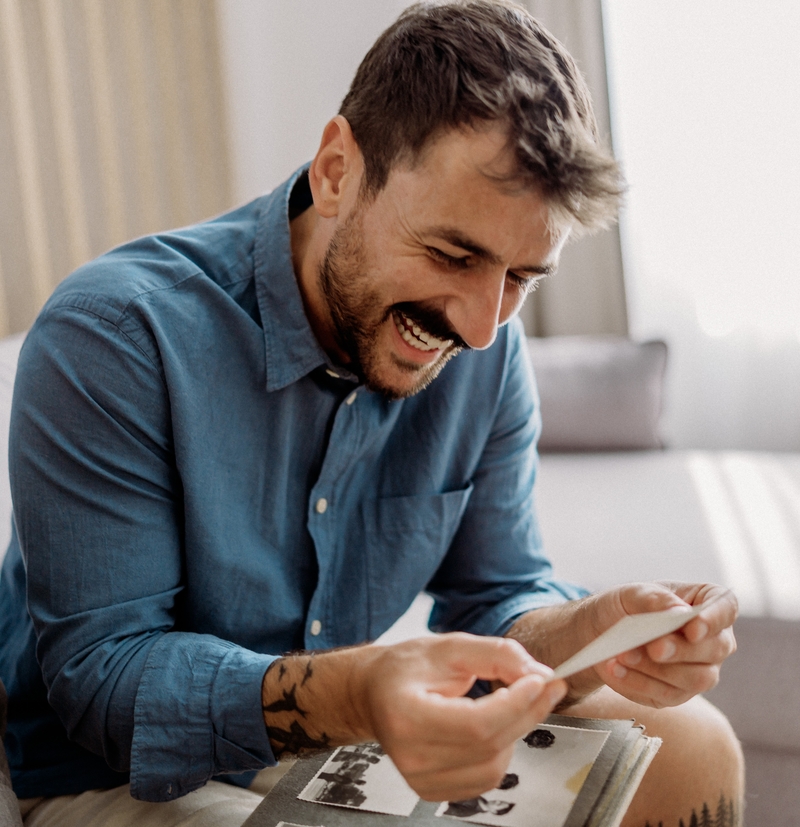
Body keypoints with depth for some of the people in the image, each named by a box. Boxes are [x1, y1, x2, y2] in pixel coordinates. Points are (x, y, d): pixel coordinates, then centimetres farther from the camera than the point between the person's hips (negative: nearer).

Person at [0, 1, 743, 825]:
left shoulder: (487, 353, -10)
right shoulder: (113, 337, -27)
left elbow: (492, 594, -4)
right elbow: (97, 674, -27)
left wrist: (588, 637, -28)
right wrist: (351, 697, -44)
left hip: (345, 739, 5)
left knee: (691, 748, -4)